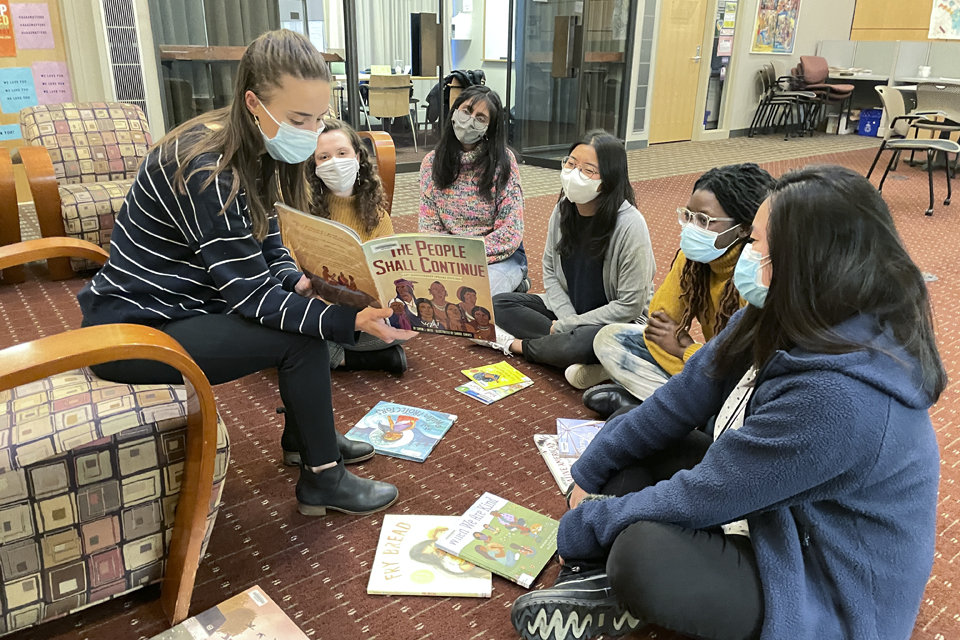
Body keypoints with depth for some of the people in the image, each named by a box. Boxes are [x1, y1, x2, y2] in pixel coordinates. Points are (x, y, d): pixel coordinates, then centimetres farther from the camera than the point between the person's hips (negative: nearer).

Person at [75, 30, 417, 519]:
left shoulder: (254, 151, 0)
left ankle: (305, 436, 20)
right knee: (302, 339, -17)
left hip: (183, 303, 9)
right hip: (134, 332, -9)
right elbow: (250, 293, -28)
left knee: (306, 311, 3)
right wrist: (352, 322, -34)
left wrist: (298, 283, -17)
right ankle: (322, 479, 1)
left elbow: (269, 246, 5)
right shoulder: (207, 170, -28)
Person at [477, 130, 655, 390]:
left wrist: (565, 327, -18)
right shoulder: (563, 210, -6)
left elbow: (629, 306, -21)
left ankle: (518, 345, -8)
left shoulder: (630, 225, -24)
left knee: (584, 342, -39)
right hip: (568, 309, 7)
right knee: (500, 304, -8)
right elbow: (550, 272, 3)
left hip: (619, 322, -6)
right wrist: (568, 319, -13)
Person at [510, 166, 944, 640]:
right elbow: (684, 398, -1)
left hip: (832, 598, -9)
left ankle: (618, 594, -2)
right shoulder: (774, 322, -8)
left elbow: (700, 497, -28)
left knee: (643, 553, -34)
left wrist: (581, 525, -14)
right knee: (632, 440, 3)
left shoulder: (840, 396, -36)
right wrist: (589, 472, 3)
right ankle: (596, 583, -8)